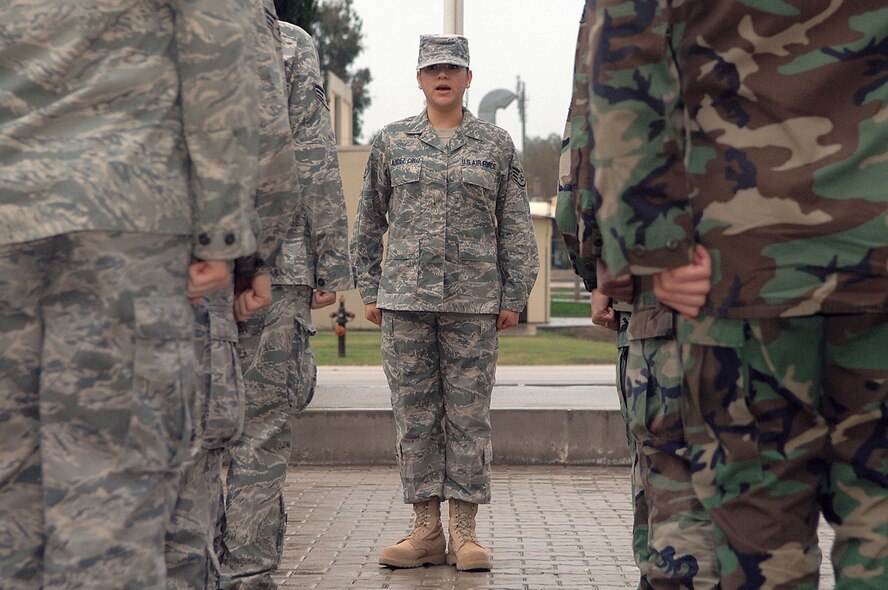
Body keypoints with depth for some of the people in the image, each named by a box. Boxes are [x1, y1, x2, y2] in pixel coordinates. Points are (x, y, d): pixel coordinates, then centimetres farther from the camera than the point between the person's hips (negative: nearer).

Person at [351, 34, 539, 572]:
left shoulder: (497, 145, 8)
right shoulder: (392, 142, 10)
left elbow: (516, 227, 8)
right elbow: (369, 223, 13)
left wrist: (514, 297, 1)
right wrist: (370, 291, 8)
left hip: (474, 303, -1)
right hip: (405, 300, 1)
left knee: (470, 416, 1)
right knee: (415, 416, 2)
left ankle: (465, 532, 7)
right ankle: (427, 529, 10)